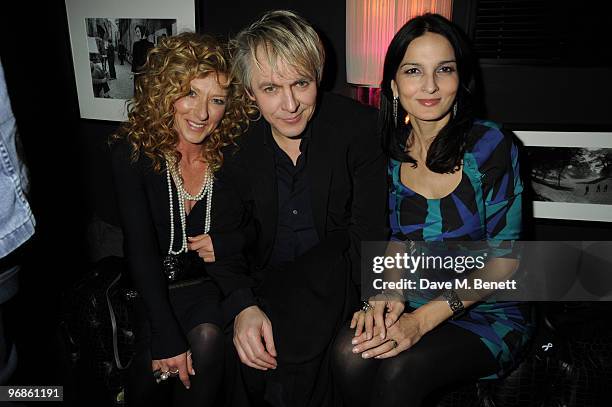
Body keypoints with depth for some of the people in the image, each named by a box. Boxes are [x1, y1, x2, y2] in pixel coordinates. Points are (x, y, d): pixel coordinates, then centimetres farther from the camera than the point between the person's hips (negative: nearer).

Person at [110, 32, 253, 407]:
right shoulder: (131, 152, -13)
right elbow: (140, 249, -18)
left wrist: (228, 242, -19)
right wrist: (166, 336, -23)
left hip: (212, 282, 1)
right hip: (154, 287, 0)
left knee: (208, 337, -27)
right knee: (149, 370, -20)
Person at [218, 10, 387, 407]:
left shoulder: (358, 126, -11)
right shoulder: (237, 148, -4)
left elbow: (368, 231, -13)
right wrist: (243, 306, -21)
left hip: (334, 276, -2)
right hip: (265, 285, 3)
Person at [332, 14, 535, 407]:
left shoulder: (490, 145, -13)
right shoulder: (392, 149, 0)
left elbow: (504, 257, -12)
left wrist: (424, 319, -21)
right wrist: (387, 292, -12)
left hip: (488, 312, -3)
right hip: (412, 302, 3)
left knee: (401, 370, -29)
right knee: (350, 350, -26)